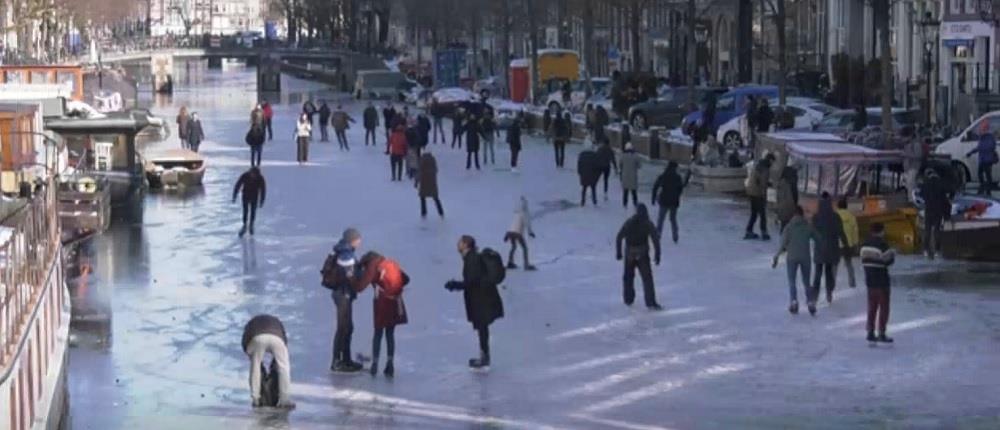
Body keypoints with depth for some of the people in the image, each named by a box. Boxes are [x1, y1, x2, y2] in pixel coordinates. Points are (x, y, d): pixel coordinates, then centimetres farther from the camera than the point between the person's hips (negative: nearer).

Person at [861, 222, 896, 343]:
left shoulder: (865, 244, 6)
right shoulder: (882, 244, -16)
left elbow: (864, 260, 7)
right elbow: (888, 261, -18)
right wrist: (893, 255, 2)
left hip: (870, 280, 7)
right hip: (882, 280, -7)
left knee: (872, 306, 14)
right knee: (884, 307, 2)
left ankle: (870, 332, 14)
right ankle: (881, 334, 0)